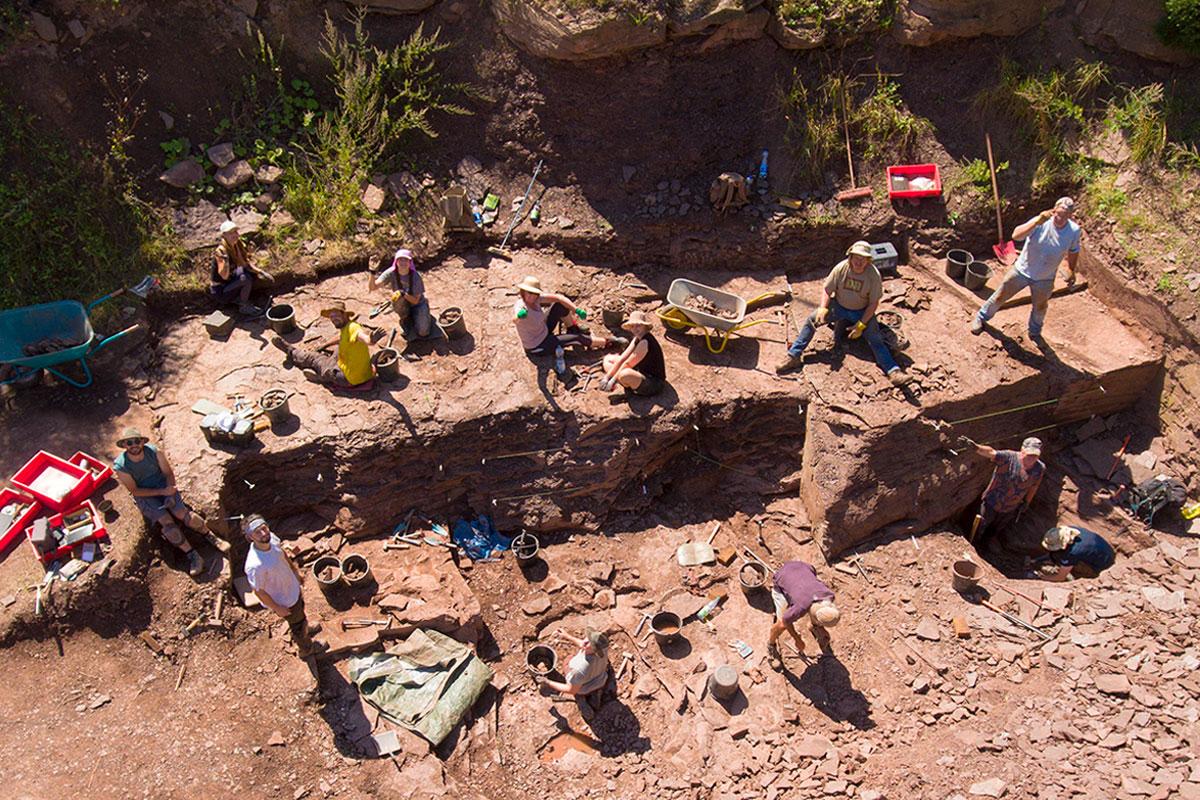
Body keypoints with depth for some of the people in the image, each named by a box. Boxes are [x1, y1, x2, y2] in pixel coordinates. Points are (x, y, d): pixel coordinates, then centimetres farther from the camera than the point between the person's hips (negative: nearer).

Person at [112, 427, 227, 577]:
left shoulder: (155, 452, -14)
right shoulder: (120, 467, -19)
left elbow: (169, 473, -3)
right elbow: (135, 491, -14)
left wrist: (170, 493, -17)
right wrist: (162, 492, -22)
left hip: (163, 486, 2)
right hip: (144, 496, -1)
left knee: (182, 513, -21)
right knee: (167, 521, -22)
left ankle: (211, 536, -5)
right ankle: (193, 556, -20)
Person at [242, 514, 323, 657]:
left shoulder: (271, 538, -23)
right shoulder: (255, 565, -43)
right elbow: (259, 591, -27)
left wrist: (295, 571, 14)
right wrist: (277, 608, -14)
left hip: (293, 587, 6)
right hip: (284, 601, -6)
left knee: (300, 609, 35)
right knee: (297, 623, 23)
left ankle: (304, 628, 67)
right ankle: (305, 648, 53)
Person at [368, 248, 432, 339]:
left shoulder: (415, 276, -25)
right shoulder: (391, 273, -22)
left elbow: (415, 300, -23)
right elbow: (372, 287, -30)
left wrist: (403, 293, -41)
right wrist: (372, 273, -47)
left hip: (418, 303, -2)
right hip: (402, 304, 2)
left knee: (422, 333, -20)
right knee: (398, 298, -35)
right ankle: (405, 320, -4)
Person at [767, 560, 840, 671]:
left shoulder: (829, 596, -28)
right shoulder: (801, 607, -41)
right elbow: (785, 621, -20)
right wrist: (797, 640, -4)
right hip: (782, 580, -4)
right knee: (782, 624, -12)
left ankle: (813, 625, 44)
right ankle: (771, 645, 20)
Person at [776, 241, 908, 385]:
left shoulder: (874, 275, -20)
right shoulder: (841, 268, -17)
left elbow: (873, 303, -15)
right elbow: (827, 290, -6)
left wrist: (861, 325, -21)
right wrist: (823, 308, -24)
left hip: (862, 312, -2)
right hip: (839, 306, 2)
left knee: (875, 339, -19)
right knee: (812, 320, -16)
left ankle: (893, 371, -23)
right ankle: (794, 357, -16)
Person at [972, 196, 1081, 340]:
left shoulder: (1074, 231, -17)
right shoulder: (1041, 222, -26)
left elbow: (1073, 251, 4)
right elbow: (1016, 235, -41)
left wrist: (1071, 271, 7)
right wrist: (1037, 222, -51)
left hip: (1045, 279, 2)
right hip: (1022, 270, -2)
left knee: (1040, 307, 23)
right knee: (1000, 296, 13)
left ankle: (1035, 331, 52)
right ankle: (982, 317, 39)